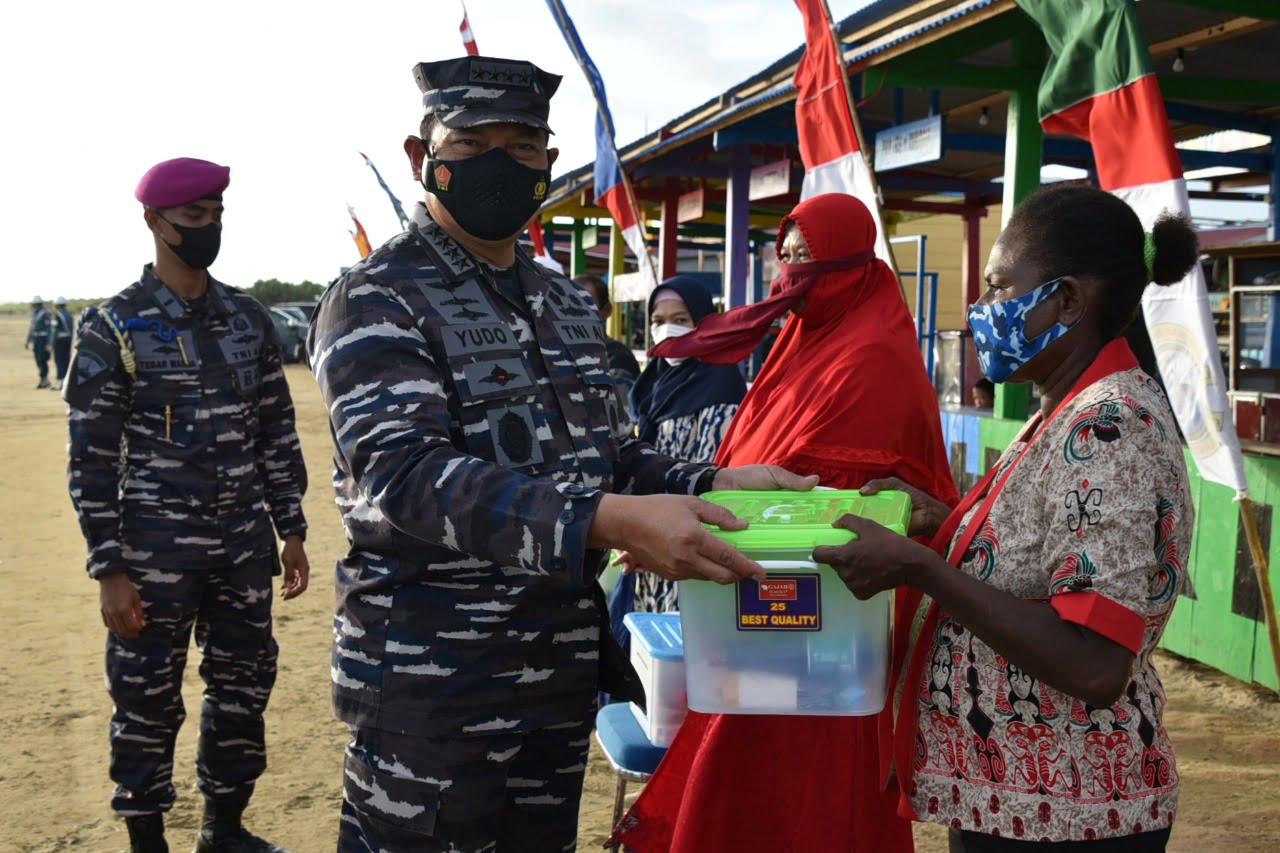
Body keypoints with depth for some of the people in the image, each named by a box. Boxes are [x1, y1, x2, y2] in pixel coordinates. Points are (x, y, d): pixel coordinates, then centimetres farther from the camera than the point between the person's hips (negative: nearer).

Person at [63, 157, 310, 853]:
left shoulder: (249, 319, 7)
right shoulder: (112, 329, -6)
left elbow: (277, 430, 11)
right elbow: (91, 459, -7)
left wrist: (291, 529, 8)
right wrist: (110, 570, -10)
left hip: (246, 546, 5)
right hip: (157, 552, -4)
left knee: (243, 688, 13)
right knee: (148, 700, 5)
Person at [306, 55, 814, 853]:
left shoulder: (571, 305, 11)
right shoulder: (376, 302, -12)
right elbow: (404, 473, -27)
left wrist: (714, 482, -4)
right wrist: (605, 522, -39)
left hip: (565, 660, 7)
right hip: (430, 675, -7)